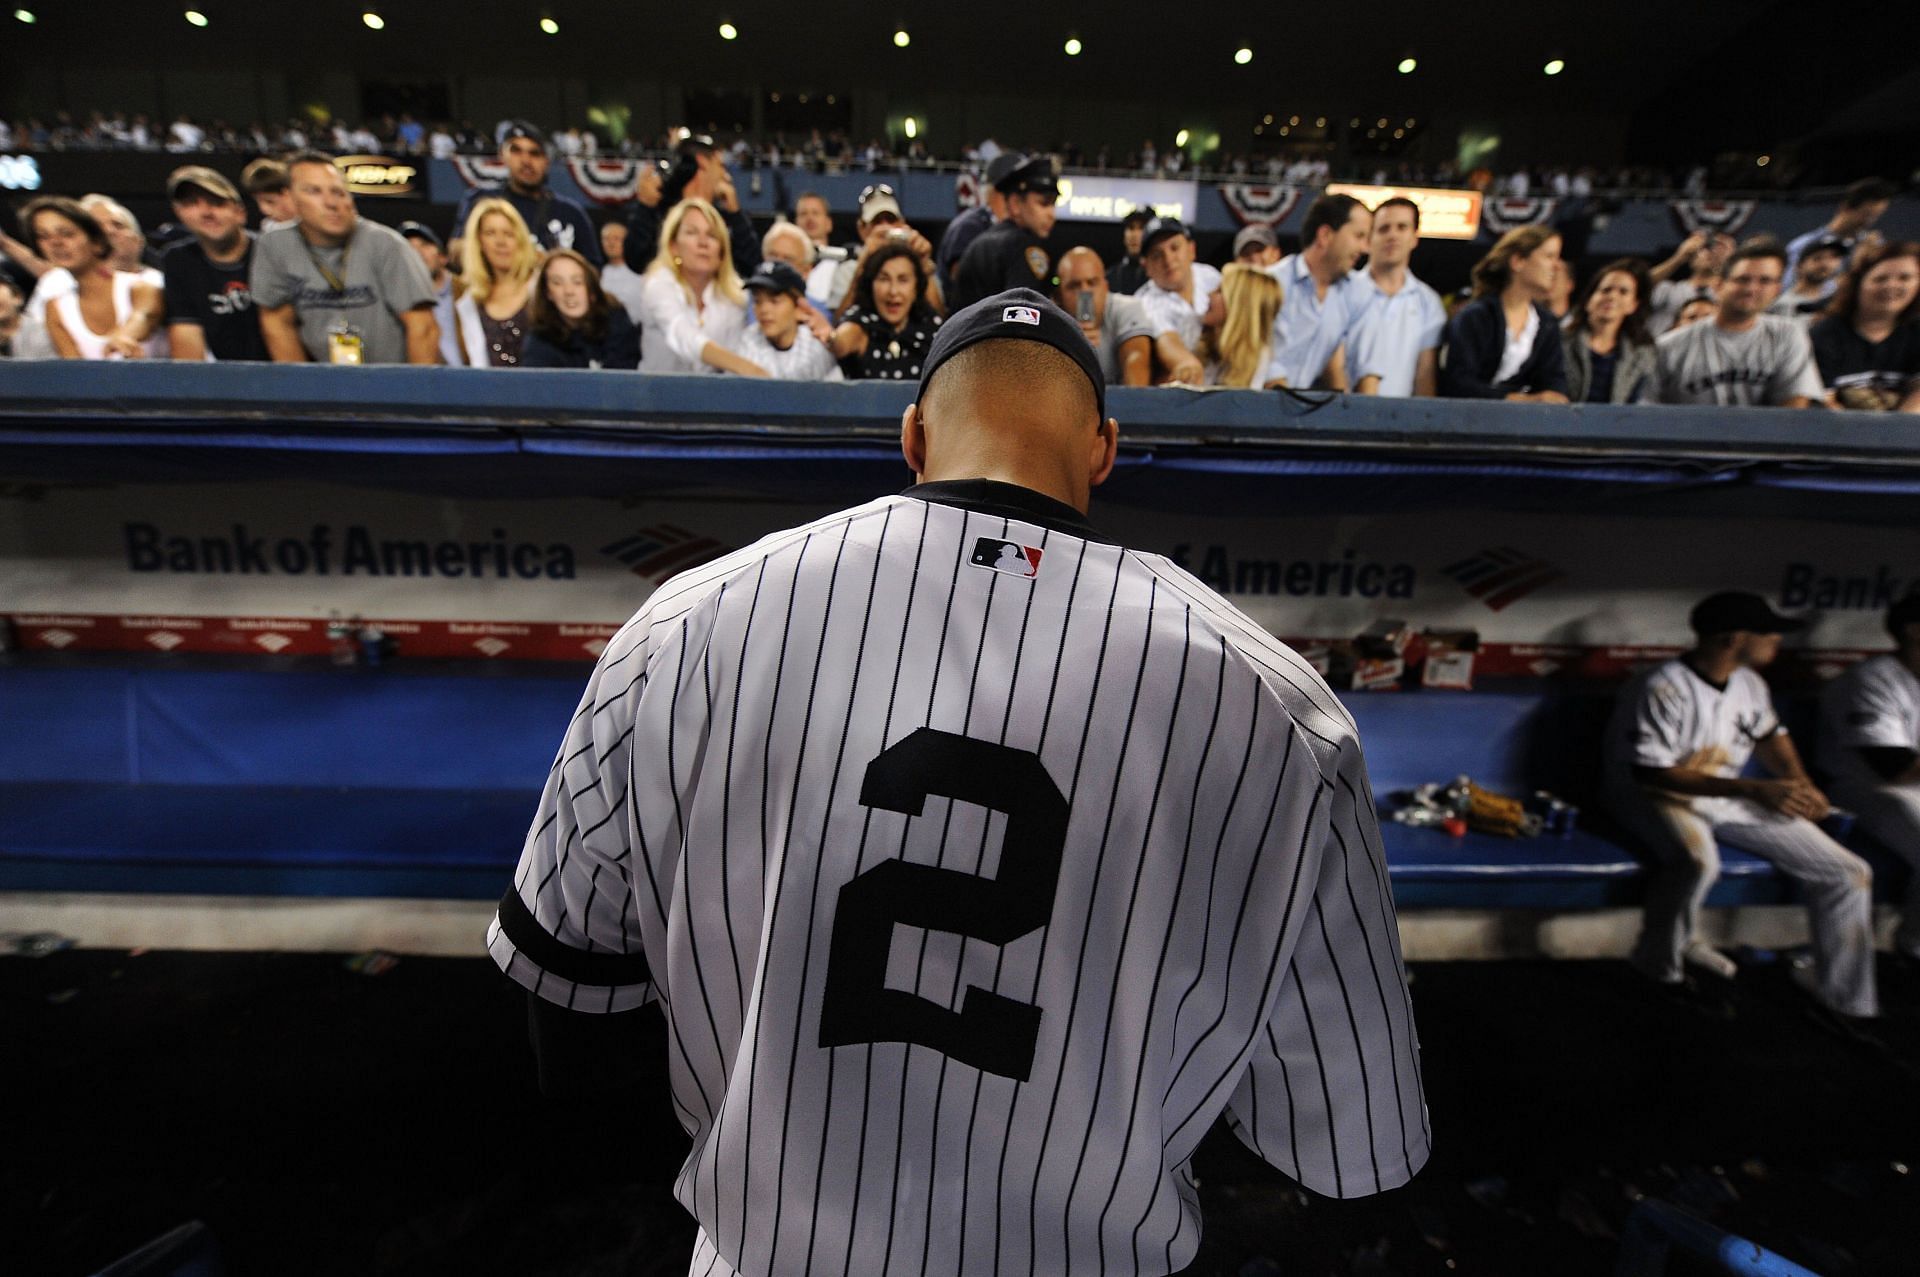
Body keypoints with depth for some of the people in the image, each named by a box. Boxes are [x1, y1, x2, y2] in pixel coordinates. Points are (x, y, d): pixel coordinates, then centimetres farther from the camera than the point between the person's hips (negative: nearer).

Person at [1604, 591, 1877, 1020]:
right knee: (1698, 859, -39)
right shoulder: (1662, 689, -22)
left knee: (1849, 873, 2)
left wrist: (1801, 786, 5)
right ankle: (1660, 964, -12)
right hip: (1656, 797, -8)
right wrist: (1753, 789, -25)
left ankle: (1848, 1004, 18)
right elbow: (1652, 773, -23)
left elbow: (1770, 734, 23)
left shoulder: (1748, 683, 4)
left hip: (1730, 798, 9)